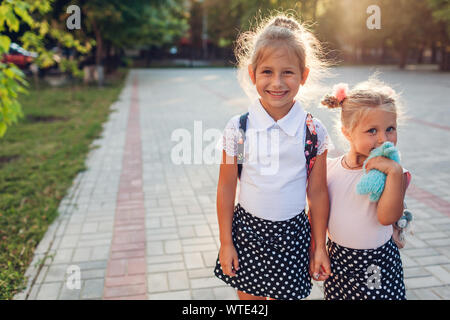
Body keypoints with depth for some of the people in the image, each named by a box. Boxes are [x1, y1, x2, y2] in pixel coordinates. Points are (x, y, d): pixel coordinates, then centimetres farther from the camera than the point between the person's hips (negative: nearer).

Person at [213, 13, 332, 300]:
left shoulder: (314, 132, -8)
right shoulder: (239, 128, -10)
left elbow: (317, 192, -1)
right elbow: (226, 187, -4)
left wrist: (320, 246, 4)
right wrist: (226, 242, -1)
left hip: (292, 235, 0)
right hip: (247, 230, 0)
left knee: (285, 294, 13)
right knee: (248, 295, 16)